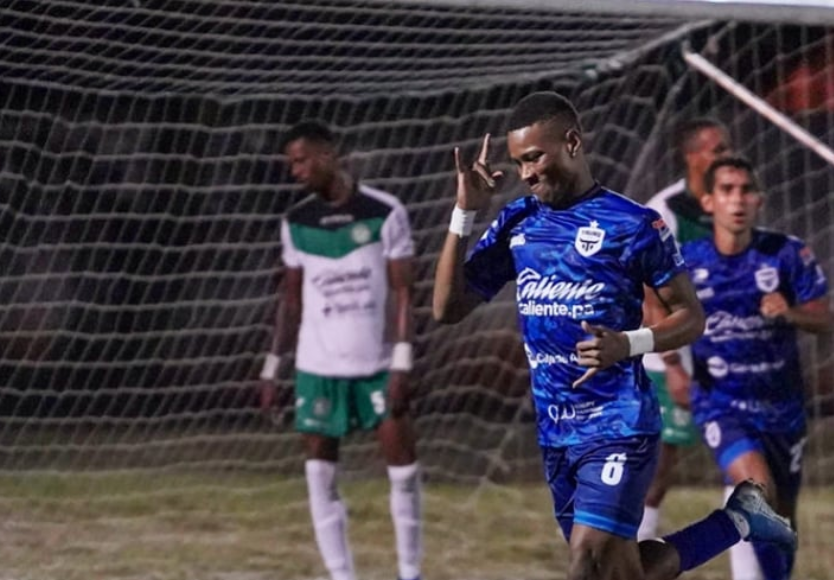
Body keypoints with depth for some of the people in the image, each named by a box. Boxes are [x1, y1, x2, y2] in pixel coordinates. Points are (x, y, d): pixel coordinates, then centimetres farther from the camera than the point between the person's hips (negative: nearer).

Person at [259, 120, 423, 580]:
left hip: (377, 364, -3)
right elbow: (291, 298, 12)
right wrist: (272, 365, 9)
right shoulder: (296, 223, 4)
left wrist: (401, 364, -14)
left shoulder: (385, 214, -7)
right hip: (317, 365, 3)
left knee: (403, 465, -1)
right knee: (320, 473, -1)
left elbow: (401, 292, -7)